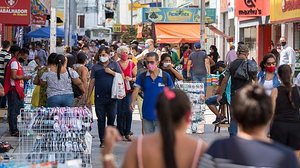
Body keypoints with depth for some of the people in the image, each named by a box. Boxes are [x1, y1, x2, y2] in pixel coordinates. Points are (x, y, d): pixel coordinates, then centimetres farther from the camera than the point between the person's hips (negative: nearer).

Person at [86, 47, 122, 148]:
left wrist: (112, 72, -11)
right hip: (99, 97, 1)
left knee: (111, 117, 3)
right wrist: (88, 97, 6)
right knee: (101, 119, 1)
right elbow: (92, 82, 9)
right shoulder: (95, 67, 10)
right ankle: (102, 140, 5)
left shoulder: (114, 65, 8)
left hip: (111, 96, 0)